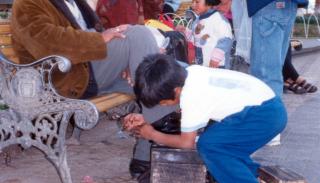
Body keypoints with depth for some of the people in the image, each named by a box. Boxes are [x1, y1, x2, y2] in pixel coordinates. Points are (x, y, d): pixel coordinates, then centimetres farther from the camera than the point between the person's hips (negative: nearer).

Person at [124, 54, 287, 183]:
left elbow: (187, 142, -7)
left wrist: (152, 135, 5)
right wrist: (145, 120, 12)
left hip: (266, 113, -9)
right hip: (263, 105, 9)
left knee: (208, 144, -17)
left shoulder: (191, 97, -21)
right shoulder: (189, 74, 1)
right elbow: (184, 114, 18)